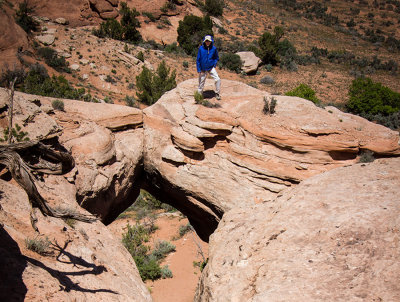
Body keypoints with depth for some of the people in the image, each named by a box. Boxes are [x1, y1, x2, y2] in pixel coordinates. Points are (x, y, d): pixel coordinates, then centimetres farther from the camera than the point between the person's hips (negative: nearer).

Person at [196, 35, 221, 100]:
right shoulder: (201, 48, -9)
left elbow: (216, 58, 12)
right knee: (201, 83, 7)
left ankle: (217, 93, 3)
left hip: (211, 68, 1)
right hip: (203, 69, -1)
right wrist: (199, 70, -3)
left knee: (218, 80, -14)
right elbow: (198, 60, -1)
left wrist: (214, 64, -4)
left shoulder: (214, 48, -5)